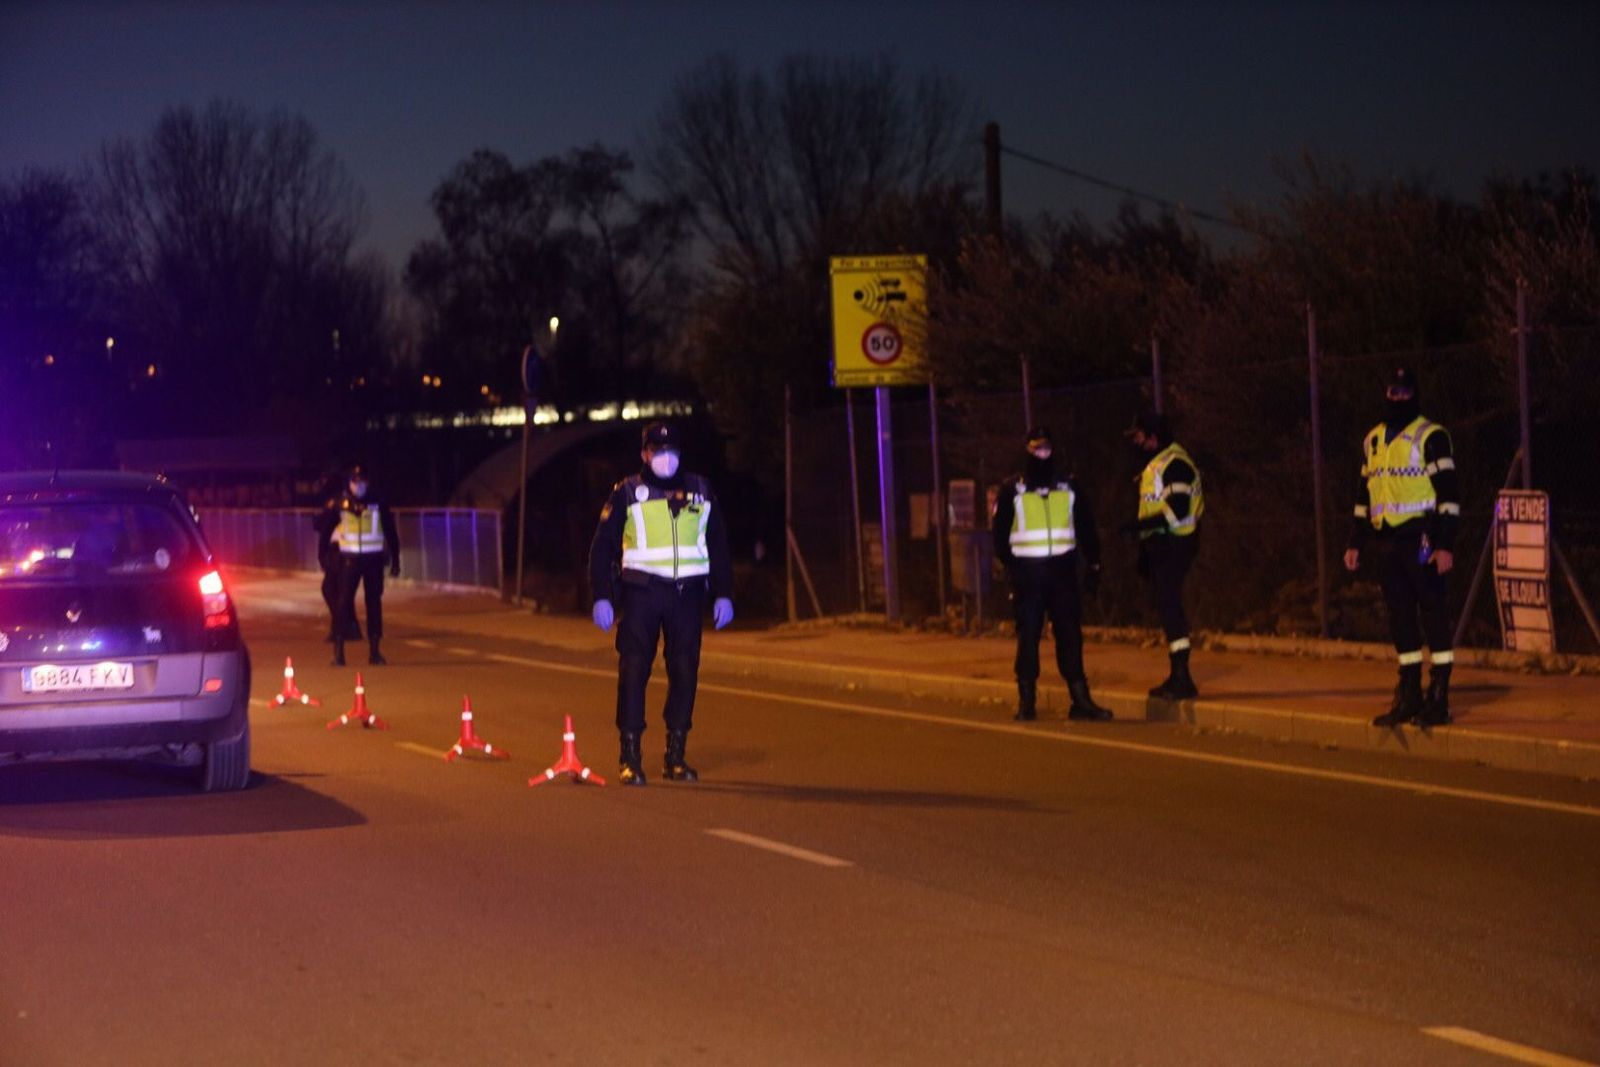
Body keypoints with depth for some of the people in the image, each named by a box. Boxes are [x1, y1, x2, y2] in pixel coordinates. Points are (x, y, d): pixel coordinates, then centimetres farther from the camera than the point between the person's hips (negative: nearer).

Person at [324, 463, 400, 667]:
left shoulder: (378, 505, 3)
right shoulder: (340, 505, 1)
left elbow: (391, 534, 8)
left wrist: (395, 561, 5)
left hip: (373, 558, 1)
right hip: (349, 558, -1)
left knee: (374, 603, 4)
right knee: (344, 602, -8)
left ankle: (374, 651, 10)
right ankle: (338, 649, -8)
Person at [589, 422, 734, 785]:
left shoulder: (700, 491, 13)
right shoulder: (627, 493, 4)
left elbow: (718, 546, 17)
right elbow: (602, 546, 3)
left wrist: (723, 594, 9)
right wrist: (601, 597, -5)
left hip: (687, 593, 3)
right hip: (641, 590, -3)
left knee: (684, 672, 1)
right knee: (633, 670, -7)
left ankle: (676, 755, 10)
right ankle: (630, 757, -4)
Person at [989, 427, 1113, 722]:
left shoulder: (1069, 490, 11)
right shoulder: (1012, 492, 3)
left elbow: (1086, 529, 15)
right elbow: (1000, 532, 2)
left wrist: (1093, 565, 8)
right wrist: (1010, 565, -10)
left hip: (1063, 572, 2)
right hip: (1027, 573, -2)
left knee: (1071, 635, 0)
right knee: (1028, 637, -2)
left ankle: (1080, 699, 2)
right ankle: (1026, 701, 2)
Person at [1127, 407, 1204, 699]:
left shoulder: (1175, 464, -14)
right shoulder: (1155, 465, 18)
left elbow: (1178, 510, -24)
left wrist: (1141, 525, -22)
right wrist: (1144, 553, 24)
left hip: (1174, 544, -10)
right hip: (1160, 544, 10)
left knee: (1168, 605, -13)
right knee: (1167, 607, 13)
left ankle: (1183, 679, -15)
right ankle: (1176, 676, 20)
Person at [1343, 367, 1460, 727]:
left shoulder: (1431, 437, -6)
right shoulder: (1372, 440, 16)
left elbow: (1449, 492, -9)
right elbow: (1364, 494, 23)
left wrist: (1446, 545, -15)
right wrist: (1356, 543, 18)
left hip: (1420, 539, -7)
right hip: (1387, 541, 7)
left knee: (1433, 613, -5)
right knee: (1400, 617, 8)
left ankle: (1439, 697, -3)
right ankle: (1409, 695, 14)